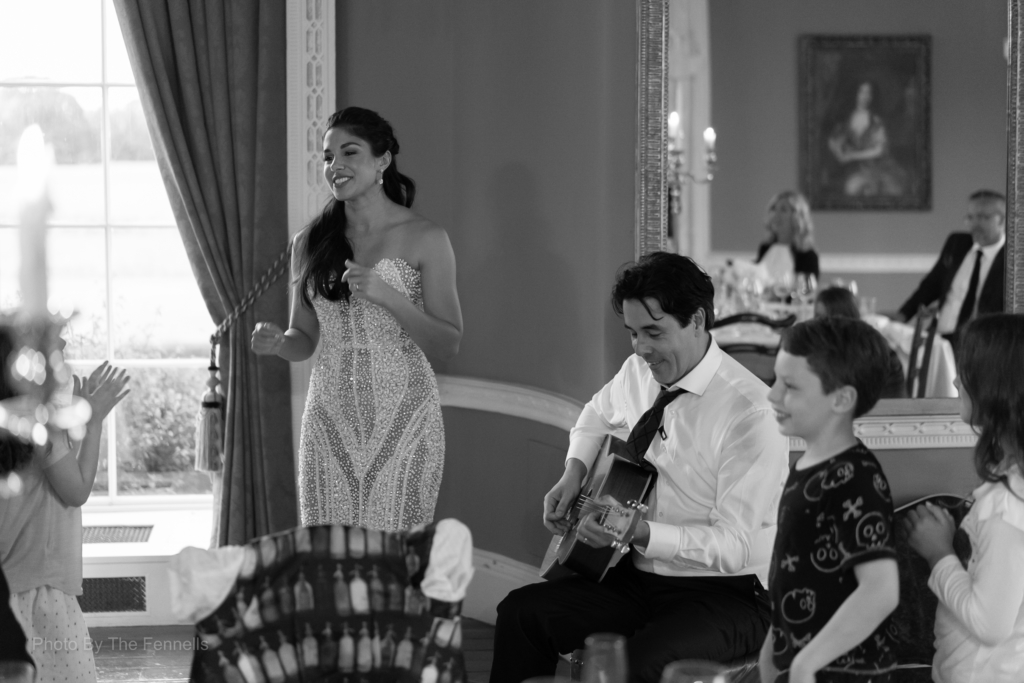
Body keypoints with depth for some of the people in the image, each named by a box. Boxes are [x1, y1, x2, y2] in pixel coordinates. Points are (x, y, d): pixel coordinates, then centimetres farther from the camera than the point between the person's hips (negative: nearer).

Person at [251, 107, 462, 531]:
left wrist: (386, 295, -17)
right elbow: (306, 338, 15)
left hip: (403, 420, -3)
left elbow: (448, 345, -4)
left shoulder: (425, 240, -2)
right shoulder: (309, 243, 7)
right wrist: (277, 343, -8)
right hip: (330, 418, 3)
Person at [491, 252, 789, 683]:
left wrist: (638, 531, -29)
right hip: (635, 579, 7)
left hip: (725, 595, -7)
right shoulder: (636, 373, 4)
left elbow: (733, 545, -19)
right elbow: (596, 418, 30)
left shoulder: (749, 411, -18)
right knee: (521, 613, -14)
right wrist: (575, 471, 10)